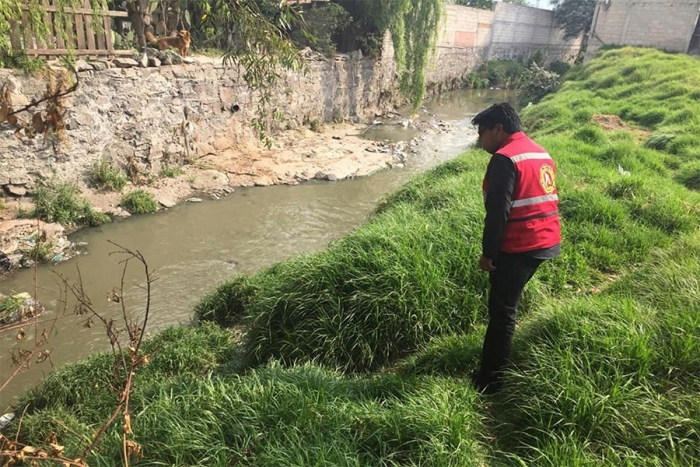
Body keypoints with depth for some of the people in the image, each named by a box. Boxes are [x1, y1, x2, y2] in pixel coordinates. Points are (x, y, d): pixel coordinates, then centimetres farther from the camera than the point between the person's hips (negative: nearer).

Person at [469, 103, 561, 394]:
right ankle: (494, 368, 33)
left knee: (502, 312, 0)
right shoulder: (541, 152, 14)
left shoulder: (504, 158, -16)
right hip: (545, 241, 10)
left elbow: (498, 211, -21)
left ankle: (491, 380, 10)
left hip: (518, 248, -9)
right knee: (505, 307, 20)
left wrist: (488, 252, -13)